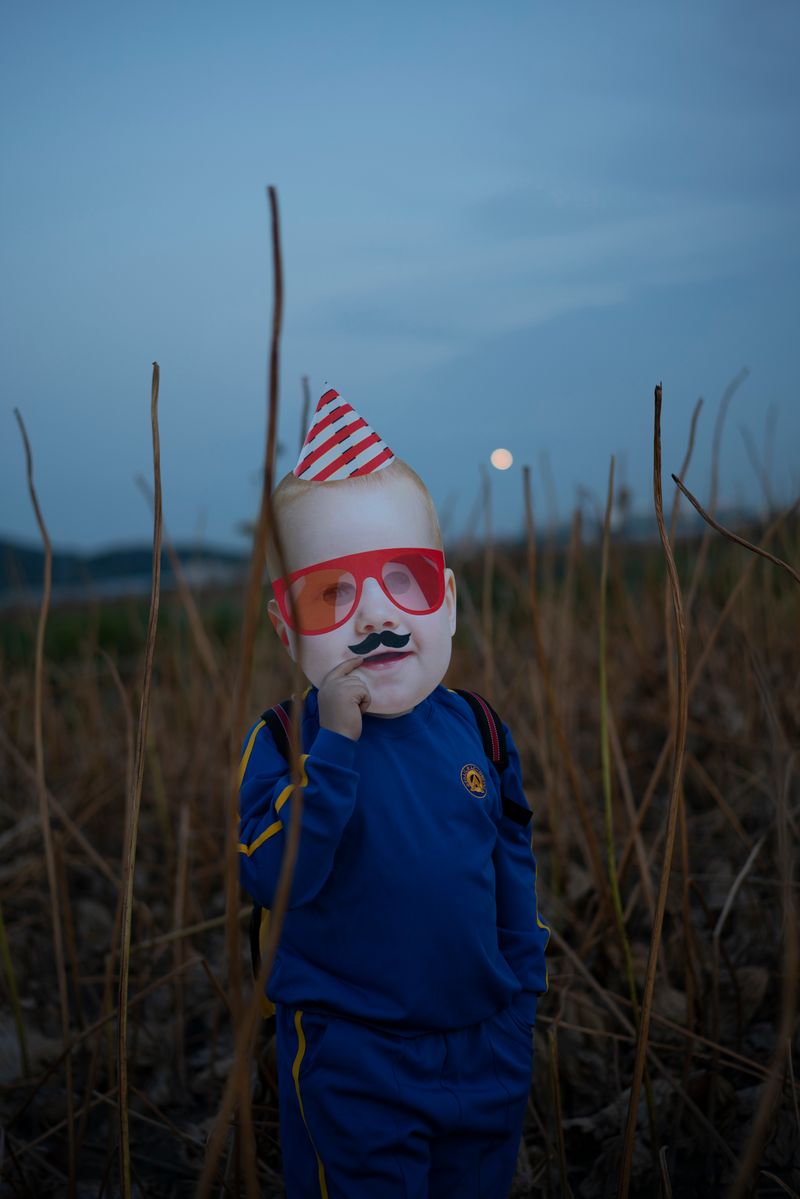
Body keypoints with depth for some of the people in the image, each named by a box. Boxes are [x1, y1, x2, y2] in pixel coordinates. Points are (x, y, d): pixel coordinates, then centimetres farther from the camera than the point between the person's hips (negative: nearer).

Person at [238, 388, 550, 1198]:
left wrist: (524, 980, 12)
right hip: (350, 1063, -4)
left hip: (486, 1048, 4)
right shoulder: (284, 745, -15)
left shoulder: (475, 729, -3)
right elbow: (272, 878, -28)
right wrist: (336, 743, -32)